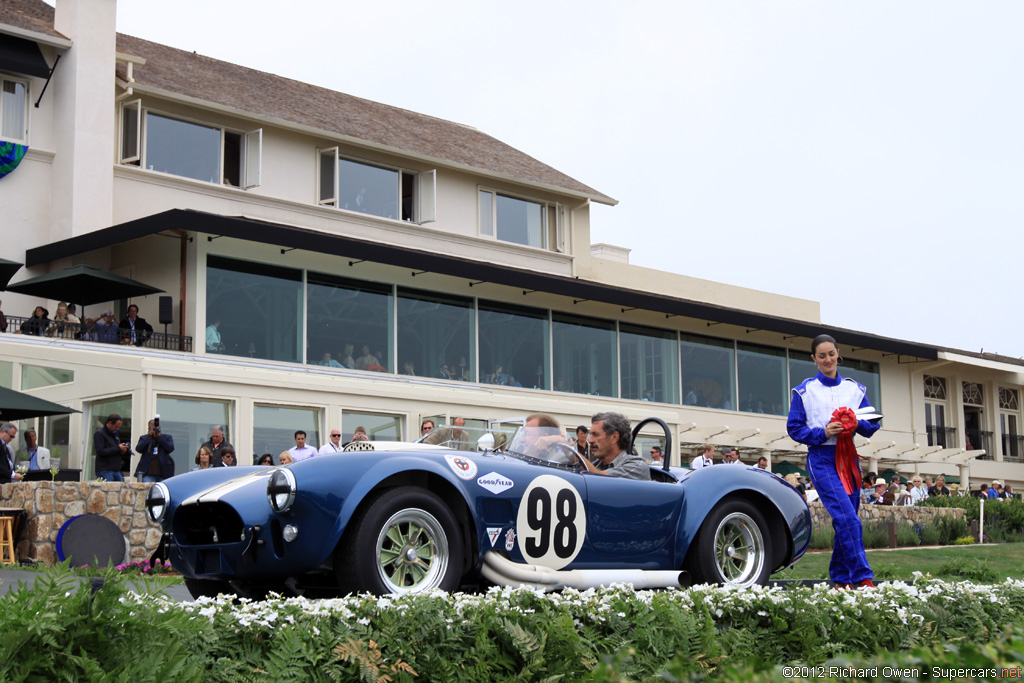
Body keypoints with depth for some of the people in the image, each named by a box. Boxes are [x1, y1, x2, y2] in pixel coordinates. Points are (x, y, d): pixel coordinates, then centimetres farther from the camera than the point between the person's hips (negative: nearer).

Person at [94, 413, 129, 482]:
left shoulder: (114, 434, 19)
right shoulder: (99, 434, -6)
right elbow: (100, 452, -17)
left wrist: (122, 451, 3)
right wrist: (118, 448, -17)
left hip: (116, 470, 8)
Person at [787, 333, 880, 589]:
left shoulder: (855, 389, 12)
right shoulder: (804, 390, 3)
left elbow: (872, 426, 13)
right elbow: (794, 428, 1)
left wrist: (858, 424, -10)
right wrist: (823, 433, -14)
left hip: (848, 459, 4)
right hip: (822, 460, -4)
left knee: (847, 521, 5)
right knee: (847, 519, -17)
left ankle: (840, 578, 16)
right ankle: (863, 577, -18)